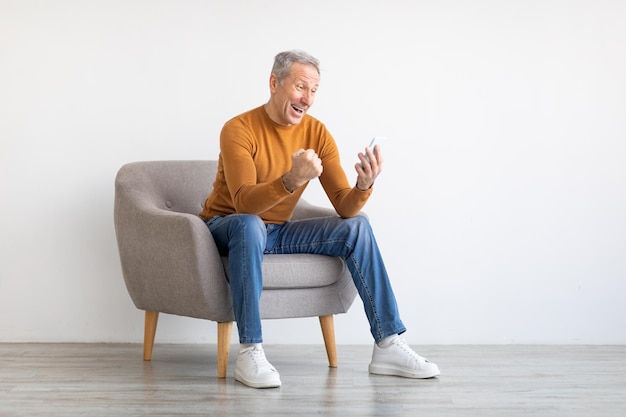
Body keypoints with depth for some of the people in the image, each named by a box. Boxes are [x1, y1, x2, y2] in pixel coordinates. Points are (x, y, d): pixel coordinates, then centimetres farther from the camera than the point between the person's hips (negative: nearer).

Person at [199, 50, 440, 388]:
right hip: (226, 227, -5)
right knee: (250, 225, -39)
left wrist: (364, 187, -31)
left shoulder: (317, 133, -4)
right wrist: (291, 180, -48)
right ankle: (250, 353, -36)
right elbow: (244, 202, -32)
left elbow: (345, 207, -8)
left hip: (277, 232, 5)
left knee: (357, 227, -11)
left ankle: (388, 346, -12)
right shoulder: (239, 130, -18)